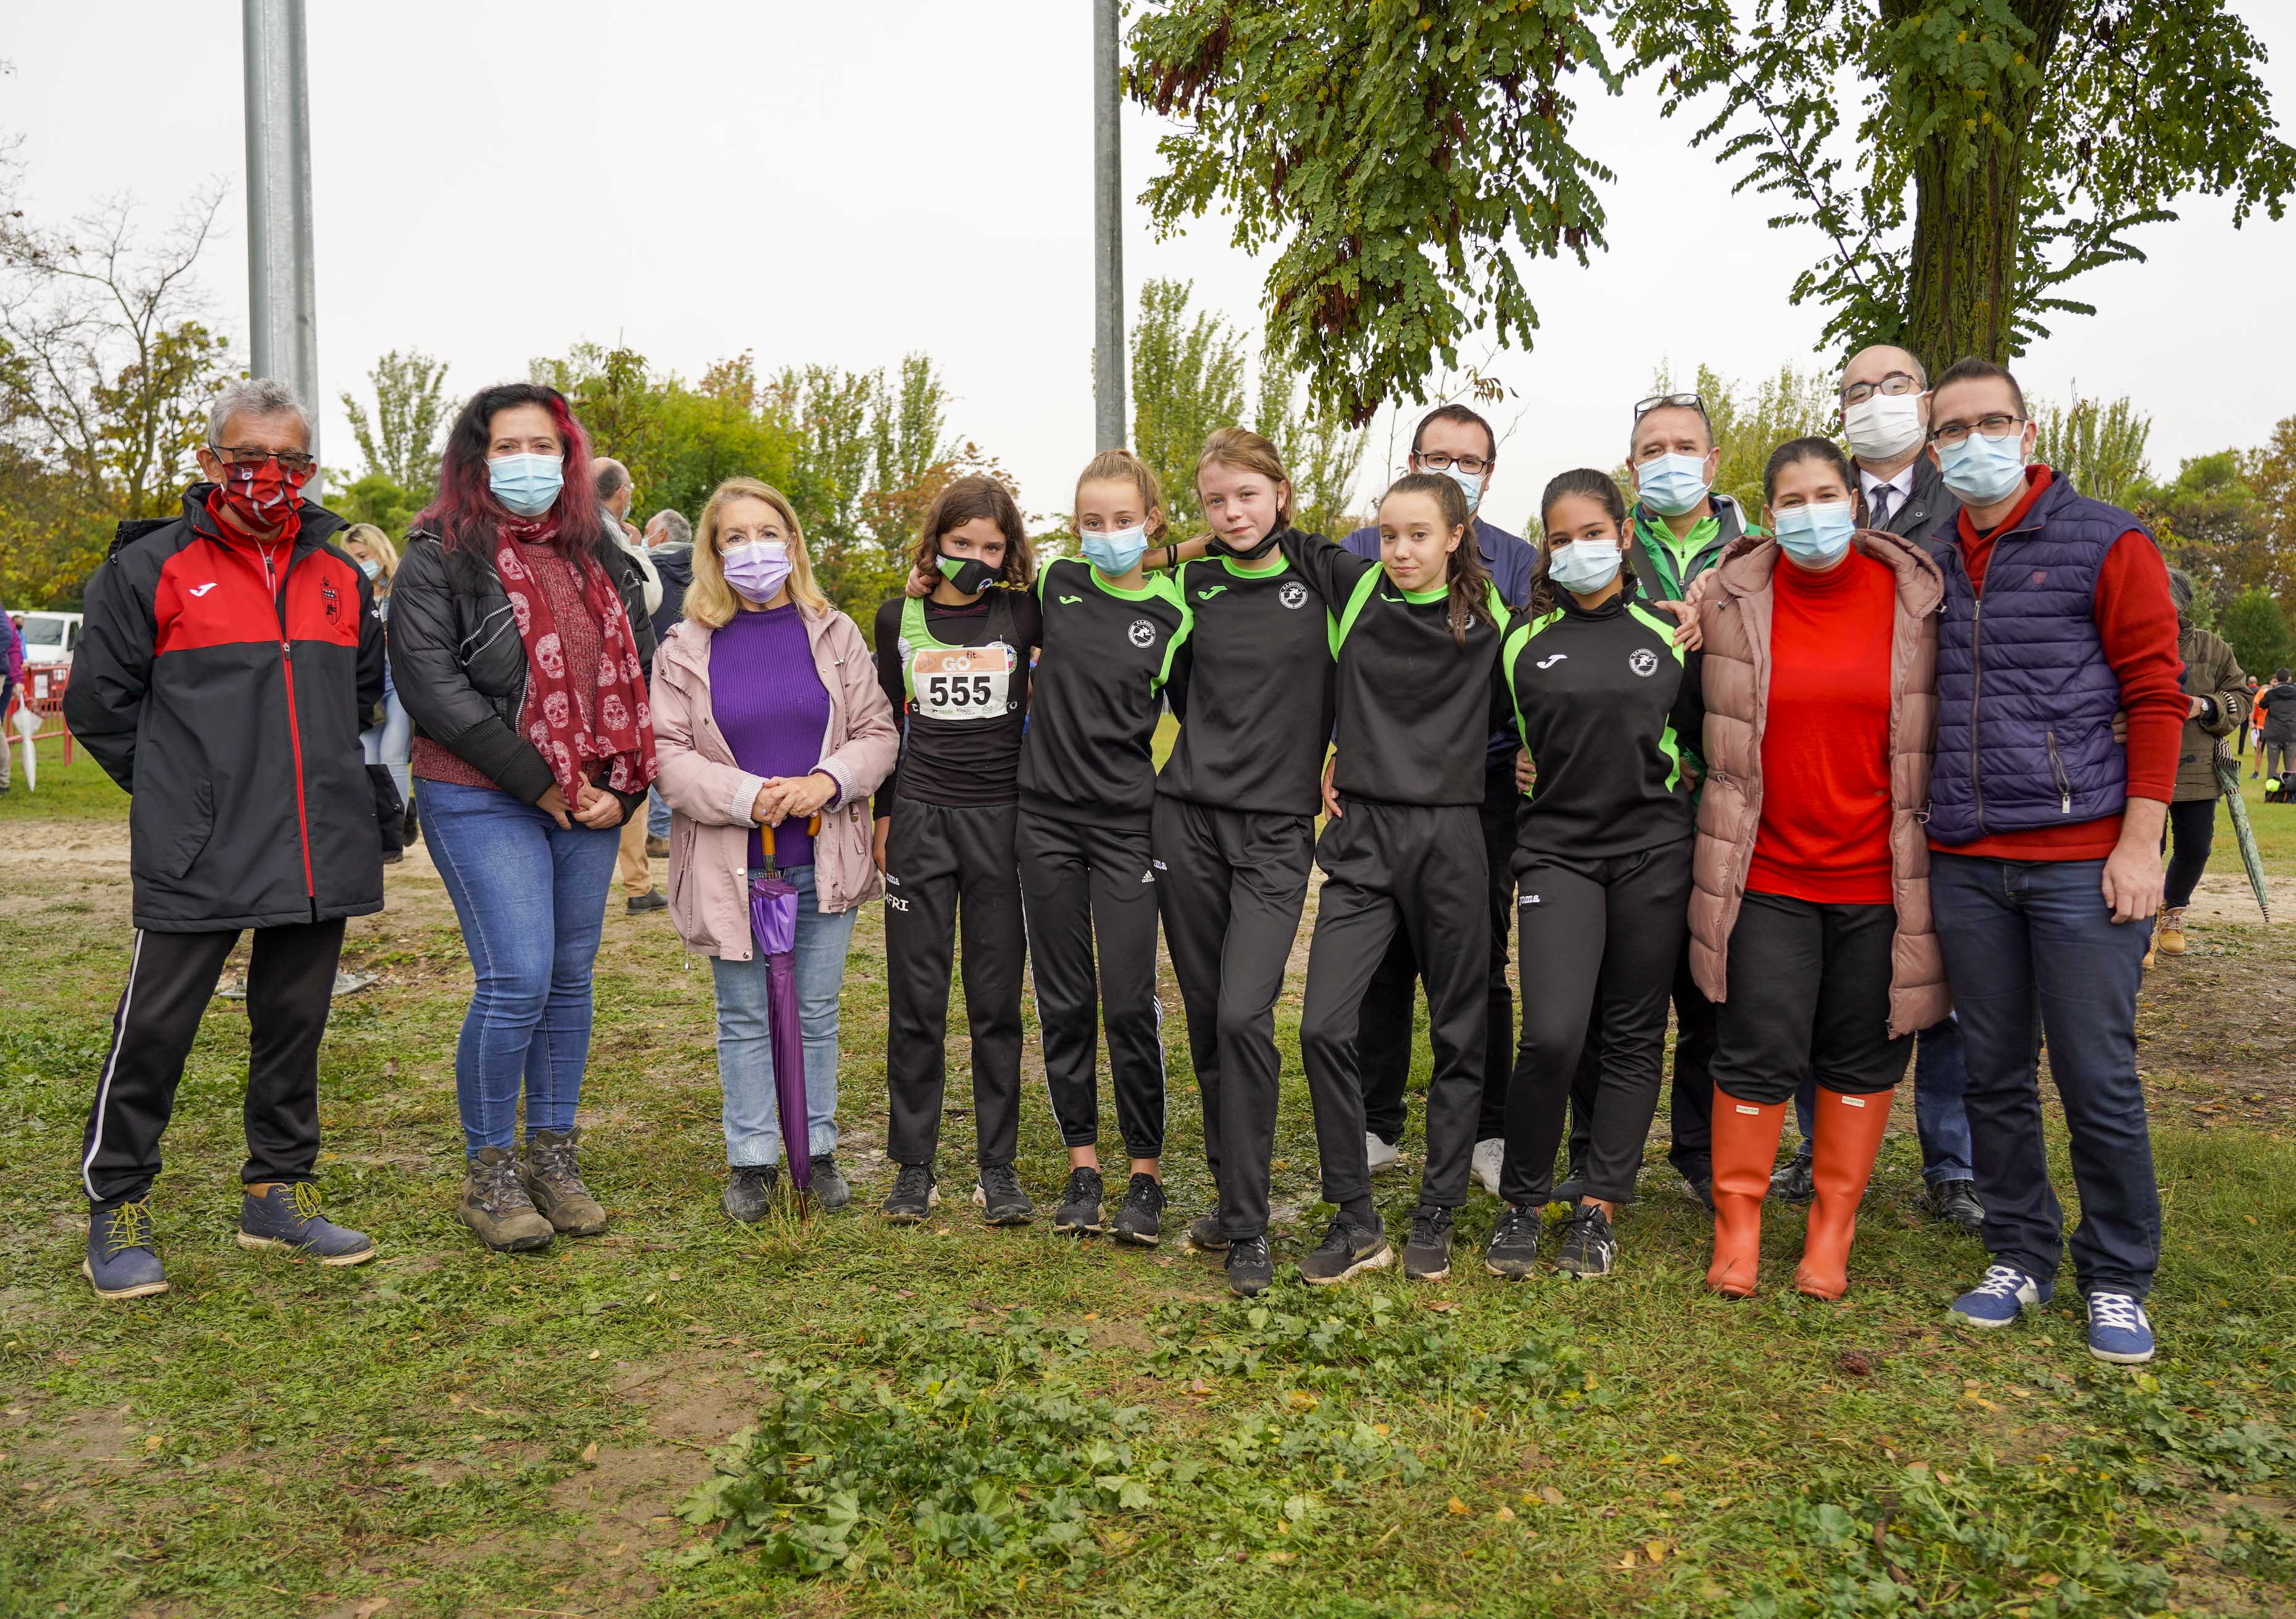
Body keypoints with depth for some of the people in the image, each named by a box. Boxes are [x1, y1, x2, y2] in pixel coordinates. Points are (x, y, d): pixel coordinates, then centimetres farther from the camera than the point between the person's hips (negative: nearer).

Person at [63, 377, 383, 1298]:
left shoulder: (341, 575, 12)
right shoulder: (151, 568, -2)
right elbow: (98, 702, 2)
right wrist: (176, 789, 3)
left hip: (320, 849, 5)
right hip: (198, 858, -4)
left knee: (295, 1023, 12)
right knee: (156, 1027, 1)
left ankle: (278, 1192, 25)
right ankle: (116, 1207, 17)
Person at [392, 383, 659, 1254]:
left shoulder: (602, 557, 14)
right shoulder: (439, 557, -2)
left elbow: (641, 675, 16)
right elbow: (431, 682, -12)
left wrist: (623, 789, 2)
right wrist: (538, 782, -15)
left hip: (590, 803, 5)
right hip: (482, 800, -5)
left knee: (571, 978, 9)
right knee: (517, 981, -12)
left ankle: (553, 1155, 22)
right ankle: (488, 1170, 6)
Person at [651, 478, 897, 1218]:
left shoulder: (834, 635, 4)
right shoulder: (686, 648, -1)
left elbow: (877, 732, 3)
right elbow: (666, 752, -5)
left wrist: (829, 780, -16)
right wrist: (745, 795, -19)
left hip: (825, 858, 1)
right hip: (731, 865, -1)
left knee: (816, 1012, 12)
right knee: (744, 1018, 9)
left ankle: (818, 1150, 26)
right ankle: (751, 1160, 22)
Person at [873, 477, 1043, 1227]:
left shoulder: (1025, 615, -1)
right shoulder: (899, 618, 6)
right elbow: (889, 722, 13)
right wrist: (884, 814, 11)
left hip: (1002, 817, -1)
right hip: (920, 819, 1)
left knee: (997, 998, 3)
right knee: (915, 999, 3)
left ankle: (998, 1167, 14)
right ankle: (914, 1165, 15)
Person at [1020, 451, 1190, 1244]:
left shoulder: (1172, 615, -3)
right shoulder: (1057, 583, 3)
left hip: (1127, 824, -2)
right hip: (1047, 815, 3)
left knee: (1130, 1001, -5)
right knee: (1064, 1000, 7)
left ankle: (1146, 1173, 10)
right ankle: (1082, 1165, 20)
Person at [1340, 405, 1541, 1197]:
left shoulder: (1520, 564, 7)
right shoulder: (1358, 554, 7)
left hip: (1480, 788, -1)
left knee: (1479, 965, 7)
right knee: (1380, 961, 7)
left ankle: (1490, 1130, 19)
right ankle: (1376, 1126, 20)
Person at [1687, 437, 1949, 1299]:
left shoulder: (1913, 597, 1)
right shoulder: (1731, 600, -2)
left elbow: (1933, 732, 10)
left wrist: (1929, 838, 9)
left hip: (1878, 874, 1)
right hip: (1767, 871, -1)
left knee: (1862, 1058, 9)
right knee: (1758, 1053, 0)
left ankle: (1832, 1230, 24)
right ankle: (1737, 1225, 16)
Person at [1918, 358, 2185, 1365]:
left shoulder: (2105, 543, 0)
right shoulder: (1926, 568, 11)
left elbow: (2155, 695, -3)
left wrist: (2141, 842, -9)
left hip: (2081, 861, -4)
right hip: (1964, 866, 4)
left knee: (2097, 1080, 1)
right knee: (1994, 1074, 11)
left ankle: (2117, 1279, 18)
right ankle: (2020, 1256, 25)